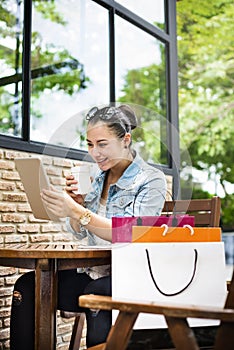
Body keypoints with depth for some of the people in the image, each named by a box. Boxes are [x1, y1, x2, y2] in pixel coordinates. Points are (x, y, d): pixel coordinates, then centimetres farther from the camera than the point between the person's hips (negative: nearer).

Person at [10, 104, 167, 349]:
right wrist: (77, 202, -6)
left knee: (97, 293, -38)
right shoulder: (98, 178, 12)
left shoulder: (151, 180, -7)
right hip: (94, 272, 6)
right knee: (27, 286, -16)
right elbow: (79, 233, 15)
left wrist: (77, 211, -27)